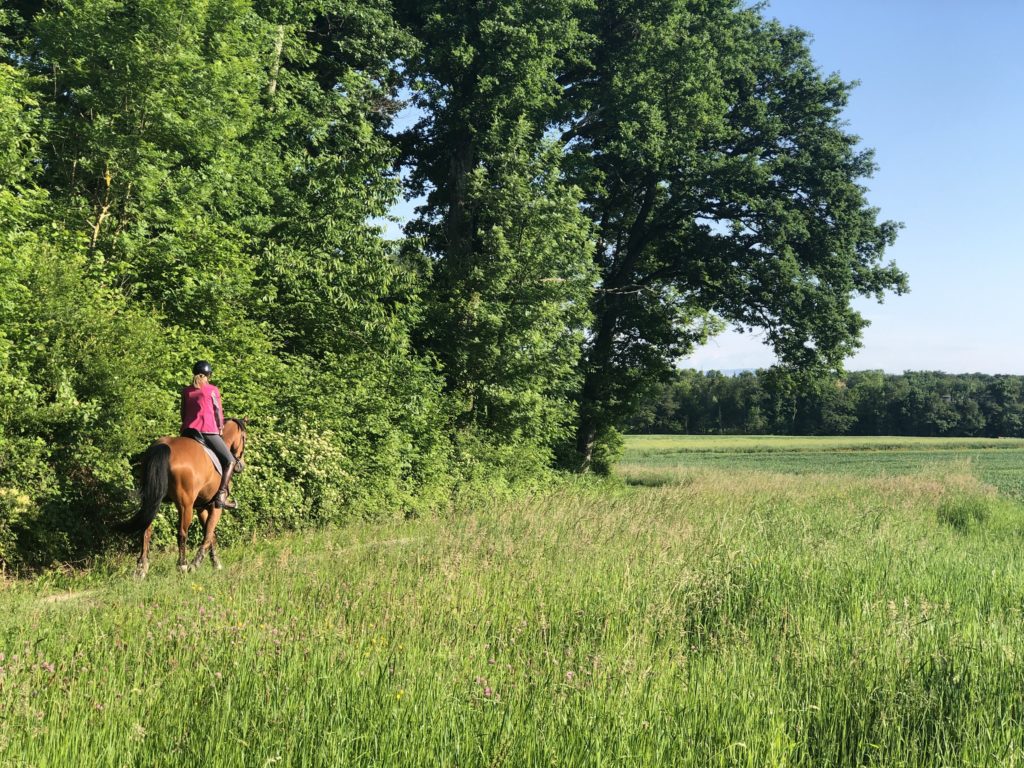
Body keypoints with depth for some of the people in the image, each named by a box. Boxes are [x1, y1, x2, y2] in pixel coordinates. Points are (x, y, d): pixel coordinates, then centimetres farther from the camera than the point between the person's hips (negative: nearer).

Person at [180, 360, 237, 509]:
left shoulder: (185, 391, 12)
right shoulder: (213, 390, 0)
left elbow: (183, 414, 16)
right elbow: (218, 413, 2)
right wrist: (220, 429, 16)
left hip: (188, 430, 5)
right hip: (208, 432, -5)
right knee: (230, 461, 3)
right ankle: (221, 496, -12)